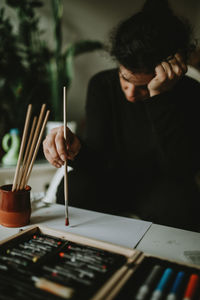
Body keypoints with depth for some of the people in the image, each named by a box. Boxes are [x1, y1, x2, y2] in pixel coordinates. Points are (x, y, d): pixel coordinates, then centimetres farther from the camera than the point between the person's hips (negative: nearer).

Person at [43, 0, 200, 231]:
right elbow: (98, 158, -15)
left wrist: (159, 96, -34)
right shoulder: (102, 85, -9)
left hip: (160, 189, -1)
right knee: (75, 186, -28)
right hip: (113, 184, 2)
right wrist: (76, 149, -39)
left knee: (177, 201, -34)